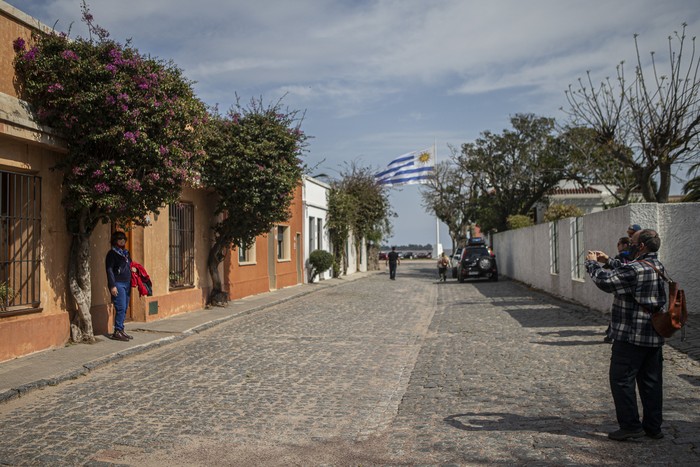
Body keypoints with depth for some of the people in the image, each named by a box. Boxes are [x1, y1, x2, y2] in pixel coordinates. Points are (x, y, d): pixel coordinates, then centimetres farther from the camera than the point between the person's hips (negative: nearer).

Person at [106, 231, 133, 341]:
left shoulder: (125, 253, 18)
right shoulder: (112, 253, -5)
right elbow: (109, 270, -11)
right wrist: (112, 286, -17)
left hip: (126, 283, 8)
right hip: (118, 284, -8)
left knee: (124, 309, 8)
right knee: (121, 308, -12)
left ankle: (121, 330, 13)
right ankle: (117, 332, -8)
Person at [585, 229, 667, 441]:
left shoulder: (634, 269, -20)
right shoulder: (658, 267, 9)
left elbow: (605, 281, -17)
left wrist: (592, 263, -1)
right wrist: (608, 261, 20)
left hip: (631, 337, -9)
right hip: (654, 337, 9)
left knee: (622, 379, 1)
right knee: (651, 381, 13)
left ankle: (630, 425, 3)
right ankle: (653, 427, 20)